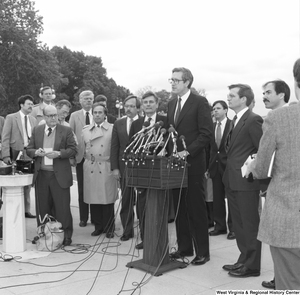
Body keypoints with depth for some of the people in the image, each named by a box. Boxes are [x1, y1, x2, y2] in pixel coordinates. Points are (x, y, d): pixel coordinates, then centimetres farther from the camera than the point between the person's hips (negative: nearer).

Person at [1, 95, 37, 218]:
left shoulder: (33, 120, 13)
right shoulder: (11, 118, -1)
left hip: (29, 155, 4)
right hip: (15, 154, -4)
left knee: (27, 184, 6)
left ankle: (26, 210, 14)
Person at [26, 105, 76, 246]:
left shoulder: (66, 130, 2)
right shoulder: (36, 130, 11)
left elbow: (73, 149, -2)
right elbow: (29, 150, 11)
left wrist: (59, 153, -17)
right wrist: (36, 152, -11)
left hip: (60, 175, -3)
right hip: (41, 175, 3)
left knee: (62, 207, 0)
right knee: (42, 207, 9)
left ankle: (66, 236, 10)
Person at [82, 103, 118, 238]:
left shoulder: (112, 129, 2)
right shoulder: (85, 130, 13)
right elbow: (83, 149, 17)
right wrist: (88, 157, 6)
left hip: (106, 167, -3)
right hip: (90, 168, 3)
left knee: (108, 199, 0)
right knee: (93, 199, 5)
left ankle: (109, 228, 12)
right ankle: (98, 226, 19)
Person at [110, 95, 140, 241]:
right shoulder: (118, 124, 8)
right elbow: (114, 147, 7)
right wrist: (114, 167, 0)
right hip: (124, 167, 3)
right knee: (126, 201, 8)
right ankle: (127, 231, 19)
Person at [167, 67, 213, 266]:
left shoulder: (200, 102, -7)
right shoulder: (171, 104, 15)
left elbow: (207, 133, -13)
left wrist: (187, 152, -18)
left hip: (193, 163, -7)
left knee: (197, 208, 0)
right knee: (179, 208, 13)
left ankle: (202, 251, 11)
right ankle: (184, 247, 25)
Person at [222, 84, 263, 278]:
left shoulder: (253, 120, -13)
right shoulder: (235, 121, 16)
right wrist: (229, 171, 11)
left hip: (247, 181, -9)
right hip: (233, 181, 9)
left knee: (250, 224, 1)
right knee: (238, 224, 16)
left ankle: (252, 266, 12)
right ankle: (244, 260, 28)